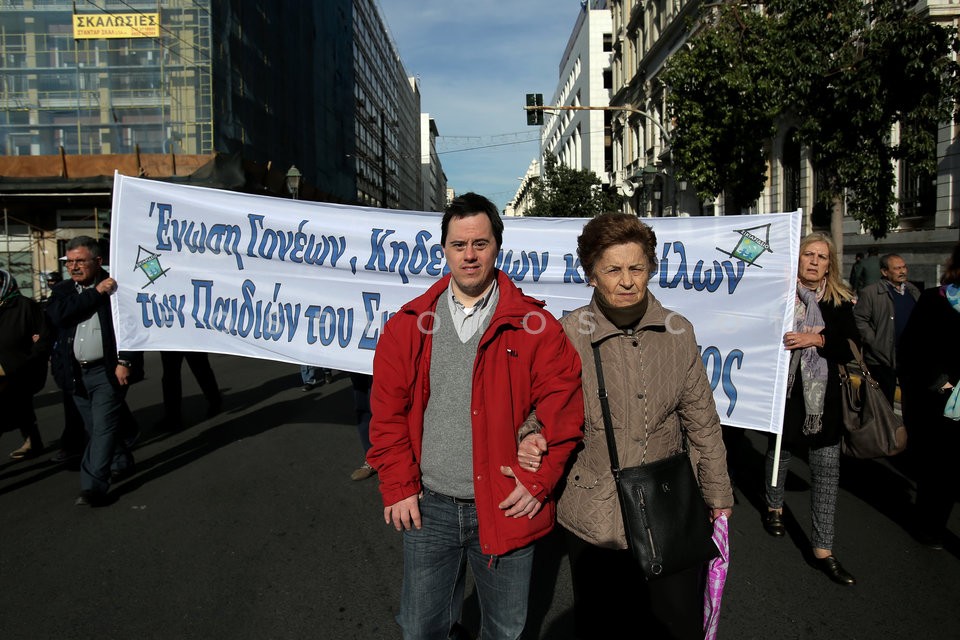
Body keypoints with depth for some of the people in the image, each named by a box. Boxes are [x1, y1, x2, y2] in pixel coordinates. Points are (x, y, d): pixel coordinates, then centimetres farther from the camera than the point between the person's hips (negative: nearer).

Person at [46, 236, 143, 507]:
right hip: (77, 373, 6)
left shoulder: (117, 287, -6)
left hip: (108, 372, -6)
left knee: (103, 427, -8)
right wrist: (96, 293, -16)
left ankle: (93, 486, -7)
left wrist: (125, 362, -16)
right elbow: (57, 314, -12)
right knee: (95, 429, 17)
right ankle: (121, 463, 36)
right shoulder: (63, 290, 10)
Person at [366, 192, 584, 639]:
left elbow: (564, 407, -5)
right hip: (428, 506, 2)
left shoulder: (534, 325, -6)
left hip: (508, 507, -1)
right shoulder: (410, 324, 0)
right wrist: (399, 486, -2)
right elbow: (387, 413, 2)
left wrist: (539, 481, -8)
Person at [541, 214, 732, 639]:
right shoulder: (568, 335, -11)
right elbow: (544, 409, 2)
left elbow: (702, 422, 7)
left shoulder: (678, 332, -2)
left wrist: (718, 494, 12)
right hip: (595, 524, -2)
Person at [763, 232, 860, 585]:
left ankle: (823, 550, 9)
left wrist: (816, 339, -17)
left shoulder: (839, 302, 3)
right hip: (785, 390, -1)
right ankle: (774, 507, 45)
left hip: (823, 395, 2)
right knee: (780, 450, 16)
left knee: (827, 469, 0)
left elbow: (851, 347, -3)